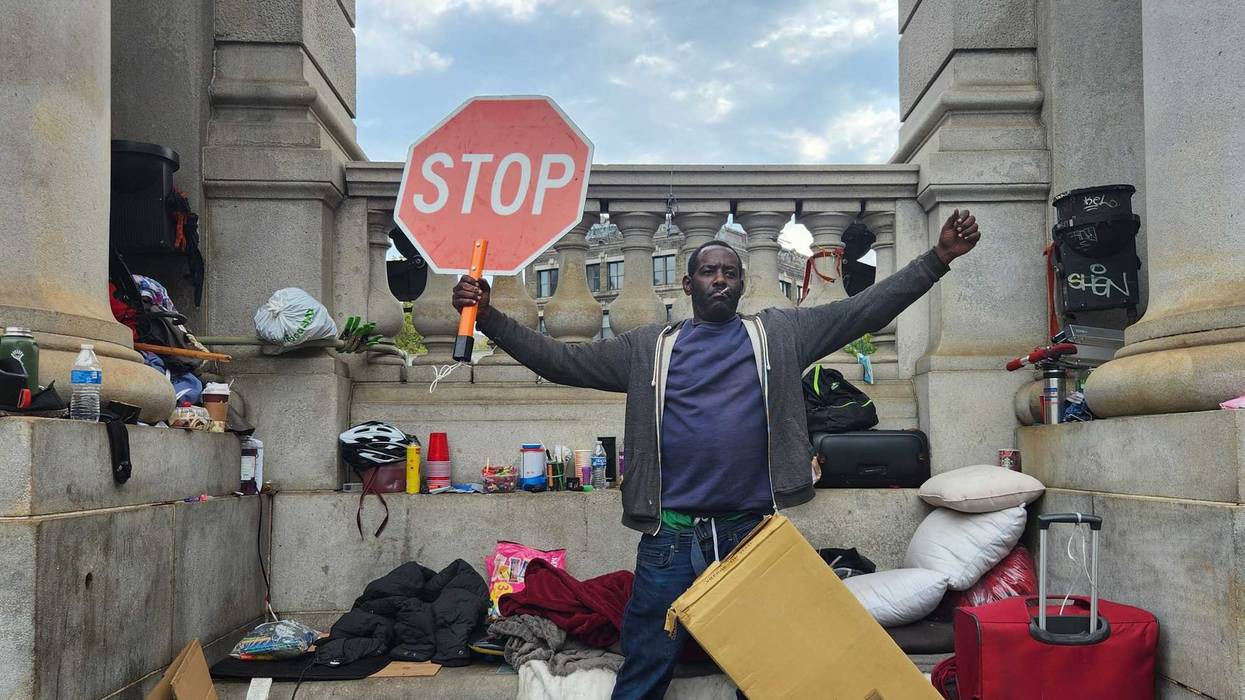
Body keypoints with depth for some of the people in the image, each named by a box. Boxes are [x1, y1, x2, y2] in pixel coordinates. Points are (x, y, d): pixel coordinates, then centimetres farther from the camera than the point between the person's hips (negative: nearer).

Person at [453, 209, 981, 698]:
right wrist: (488, 318, -3)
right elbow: (559, 361, 6)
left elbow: (866, 308, 3)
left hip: (754, 533, 1)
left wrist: (938, 258, -6)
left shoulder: (781, 334, 7)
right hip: (670, 537, 0)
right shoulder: (649, 347, 7)